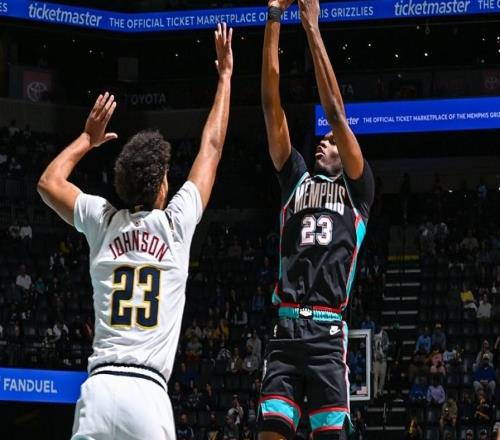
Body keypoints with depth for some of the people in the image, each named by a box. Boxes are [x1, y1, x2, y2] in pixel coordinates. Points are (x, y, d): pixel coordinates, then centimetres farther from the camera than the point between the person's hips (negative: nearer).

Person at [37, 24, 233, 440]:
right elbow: (212, 146, 21)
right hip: (148, 392, -3)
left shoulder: (103, 222, 13)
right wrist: (225, 75, 31)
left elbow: (49, 182, 32)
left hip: (99, 386, 3)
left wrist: (88, 139, 42)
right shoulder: (176, 223, 8)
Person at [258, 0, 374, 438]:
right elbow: (272, 104, 14)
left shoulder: (357, 188, 12)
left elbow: (335, 111, 3)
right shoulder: (297, 180, 20)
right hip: (286, 329, 3)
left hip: (327, 332, -3)